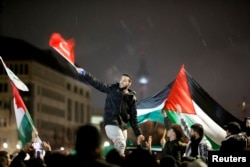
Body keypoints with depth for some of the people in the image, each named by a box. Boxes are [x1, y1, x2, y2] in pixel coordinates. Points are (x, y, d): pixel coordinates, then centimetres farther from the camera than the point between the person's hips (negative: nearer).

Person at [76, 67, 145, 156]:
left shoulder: (131, 98, 7)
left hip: (123, 126, 4)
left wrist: (138, 133, 5)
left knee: (119, 148, 3)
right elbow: (97, 84, -1)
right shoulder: (112, 89, 1)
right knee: (121, 144, -21)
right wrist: (84, 74, -9)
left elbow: (133, 117, 9)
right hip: (111, 123, -4)